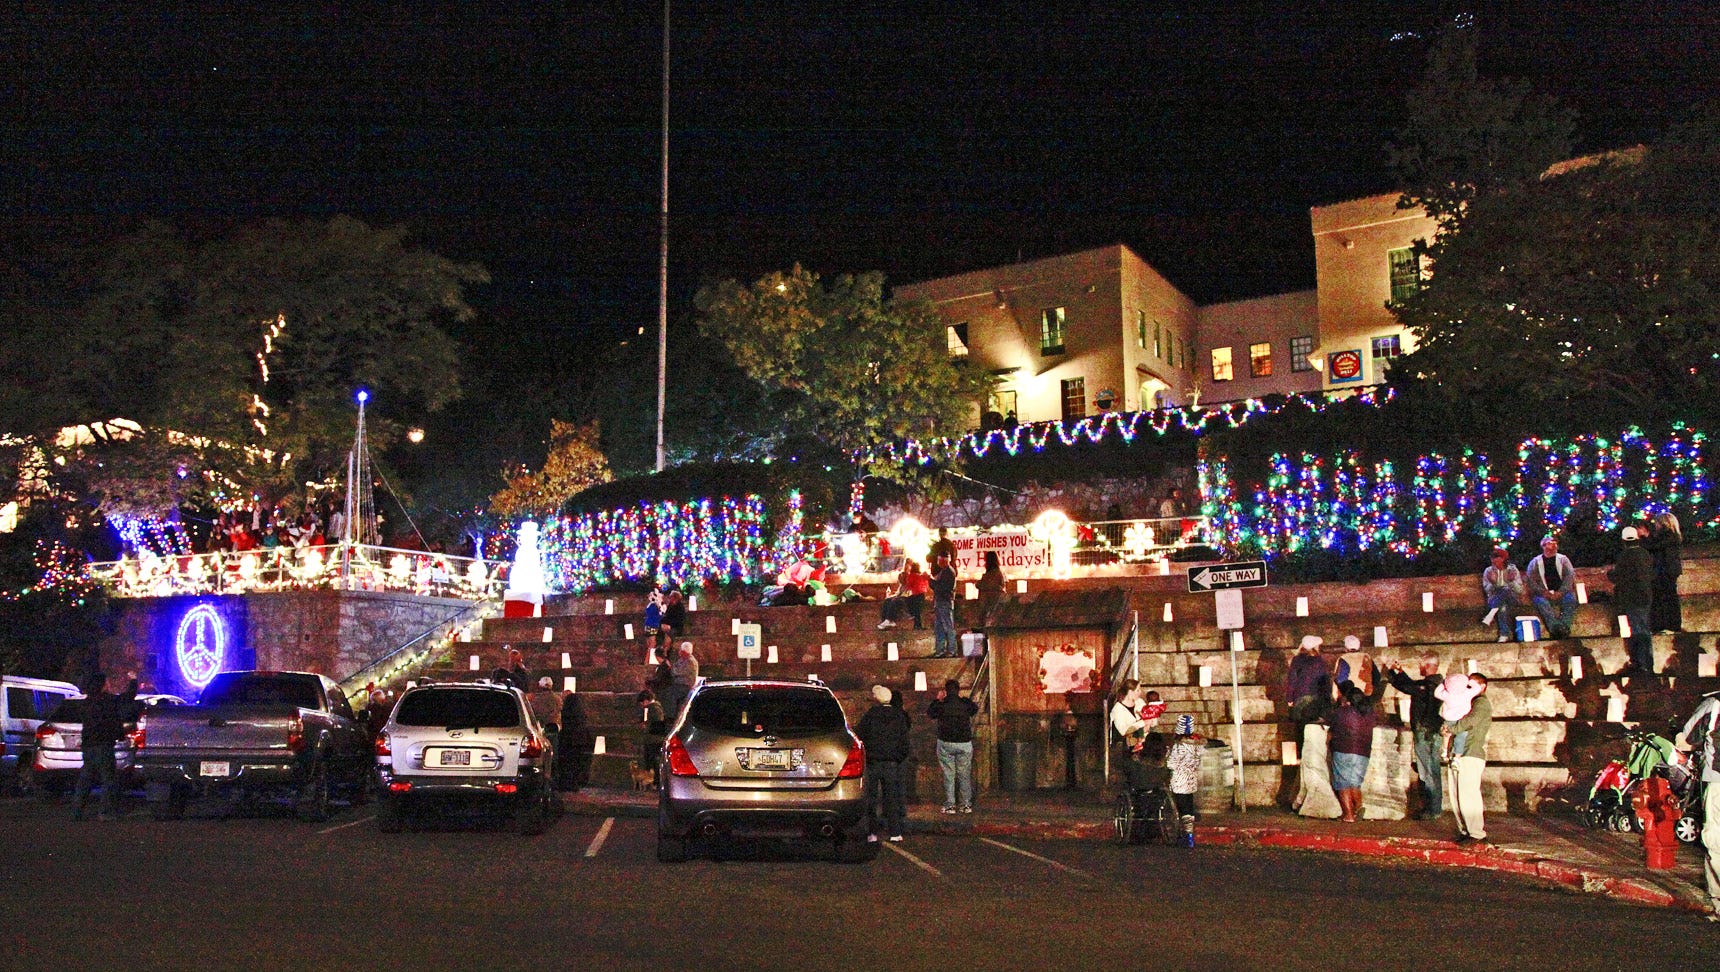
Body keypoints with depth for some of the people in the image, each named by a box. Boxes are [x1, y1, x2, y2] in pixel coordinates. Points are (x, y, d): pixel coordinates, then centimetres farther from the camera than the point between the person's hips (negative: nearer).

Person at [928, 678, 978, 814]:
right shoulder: (966, 703, -4)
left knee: (948, 775, 4)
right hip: (965, 743, 2)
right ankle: (966, 805, 12)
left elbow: (929, 712, 11)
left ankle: (950, 805, 5)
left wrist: (937, 699, 22)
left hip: (946, 743, -2)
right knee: (964, 775, 10)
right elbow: (975, 710, 19)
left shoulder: (941, 705, -8)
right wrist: (962, 698, 23)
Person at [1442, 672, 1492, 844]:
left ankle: (1478, 834, -6)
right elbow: (1447, 723, 21)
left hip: (1471, 754, -8)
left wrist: (1451, 729, -8)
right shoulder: (1465, 703, 26)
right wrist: (1444, 730, -1)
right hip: (1456, 755, 8)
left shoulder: (1483, 703, 1)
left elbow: (1471, 721, -17)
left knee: (1468, 795, -11)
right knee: (1455, 796, 6)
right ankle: (1465, 831, 13)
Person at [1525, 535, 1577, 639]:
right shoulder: (1535, 562, 10)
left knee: (1570, 599, -31)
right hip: (1544, 594, -1)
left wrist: (1560, 592, -16)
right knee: (1541, 602, -33)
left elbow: (1570, 576, 0)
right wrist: (1543, 592, -17)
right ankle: (1555, 628, -46)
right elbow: (1530, 579, 0)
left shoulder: (1563, 559, 12)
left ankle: (1564, 628, -39)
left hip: (1561, 593, 1)